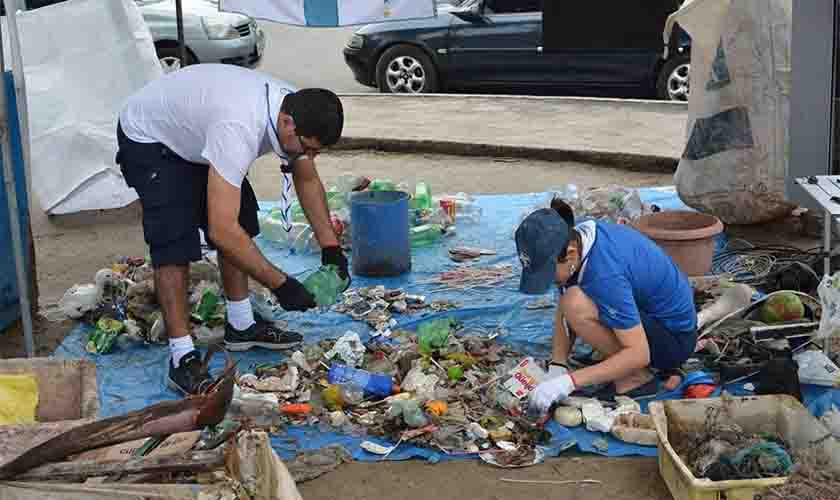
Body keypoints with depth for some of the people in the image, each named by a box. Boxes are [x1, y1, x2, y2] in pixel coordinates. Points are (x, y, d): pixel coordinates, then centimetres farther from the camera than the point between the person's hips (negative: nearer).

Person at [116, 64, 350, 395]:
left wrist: (330, 247, -6)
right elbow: (221, 231, -45)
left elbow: (307, 180, 2)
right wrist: (280, 284, -39)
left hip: (194, 132, 8)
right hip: (148, 140, -8)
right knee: (174, 246, -17)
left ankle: (241, 326, 19)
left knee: (241, 221, 7)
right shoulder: (240, 130, -44)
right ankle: (182, 358, -11)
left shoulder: (297, 113, -18)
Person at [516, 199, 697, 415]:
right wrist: (557, 368, -11)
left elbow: (639, 354, -32)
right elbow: (563, 312, 0)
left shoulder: (606, 275, -33)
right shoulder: (574, 240, -8)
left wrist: (569, 382, -33)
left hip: (677, 339, -9)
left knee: (577, 305, -28)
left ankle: (636, 379, -10)